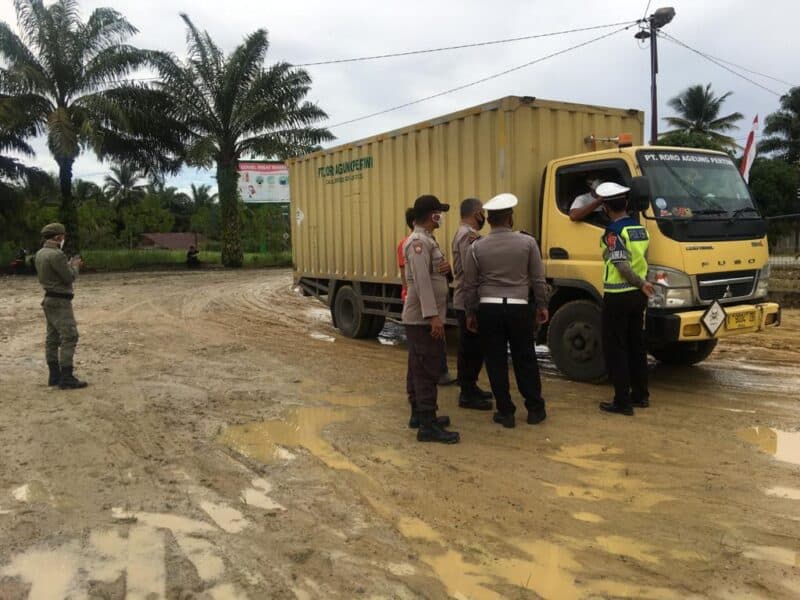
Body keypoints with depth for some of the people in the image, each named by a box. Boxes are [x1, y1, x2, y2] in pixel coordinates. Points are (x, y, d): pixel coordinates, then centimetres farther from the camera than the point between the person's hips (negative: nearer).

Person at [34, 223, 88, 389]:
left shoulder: (40, 253, 10)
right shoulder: (56, 255, -20)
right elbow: (69, 277, -16)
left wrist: (70, 264, 15)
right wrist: (75, 266, 2)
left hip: (49, 299, 10)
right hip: (60, 302, -10)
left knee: (52, 339, 11)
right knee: (69, 338, -10)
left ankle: (54, 376, 16)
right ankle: (66, 378, -12)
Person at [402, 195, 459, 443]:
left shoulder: (425, 239, 17)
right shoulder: (419, 241, -16)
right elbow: (421, 281, -24)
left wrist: (444, 268, -1)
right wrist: (433, 315, -28)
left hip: (420, 317, 10)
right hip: (423, 318, -10)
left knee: (418, 368, 15)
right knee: (427, 370, -10)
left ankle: (419, 414, 25)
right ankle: (428, 426, -8)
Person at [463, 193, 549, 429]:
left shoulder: (477, 247, -1)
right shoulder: (527, 242, -2)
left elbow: (469, 285, 3)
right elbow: (538, 279, 2)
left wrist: (470, 312, 13)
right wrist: (542, 306, 14)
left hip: (488, 309, 0)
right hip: (519, 308, 0)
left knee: (496, 361, 8)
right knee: (525, 359, 12)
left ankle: (505, 412, 14)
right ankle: (535, 409, 22)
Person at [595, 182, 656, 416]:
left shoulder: (613, 231, -15)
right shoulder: (640, 228, 10)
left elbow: (622, 265, -22)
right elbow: (644, 260, 8)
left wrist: (641, 284, -11)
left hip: (617, 297, -8)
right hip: (637, 296, 8)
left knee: (615, 349, -1)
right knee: (636, 346, 16)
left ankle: (622, 401, 0)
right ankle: (640, 395, 25)